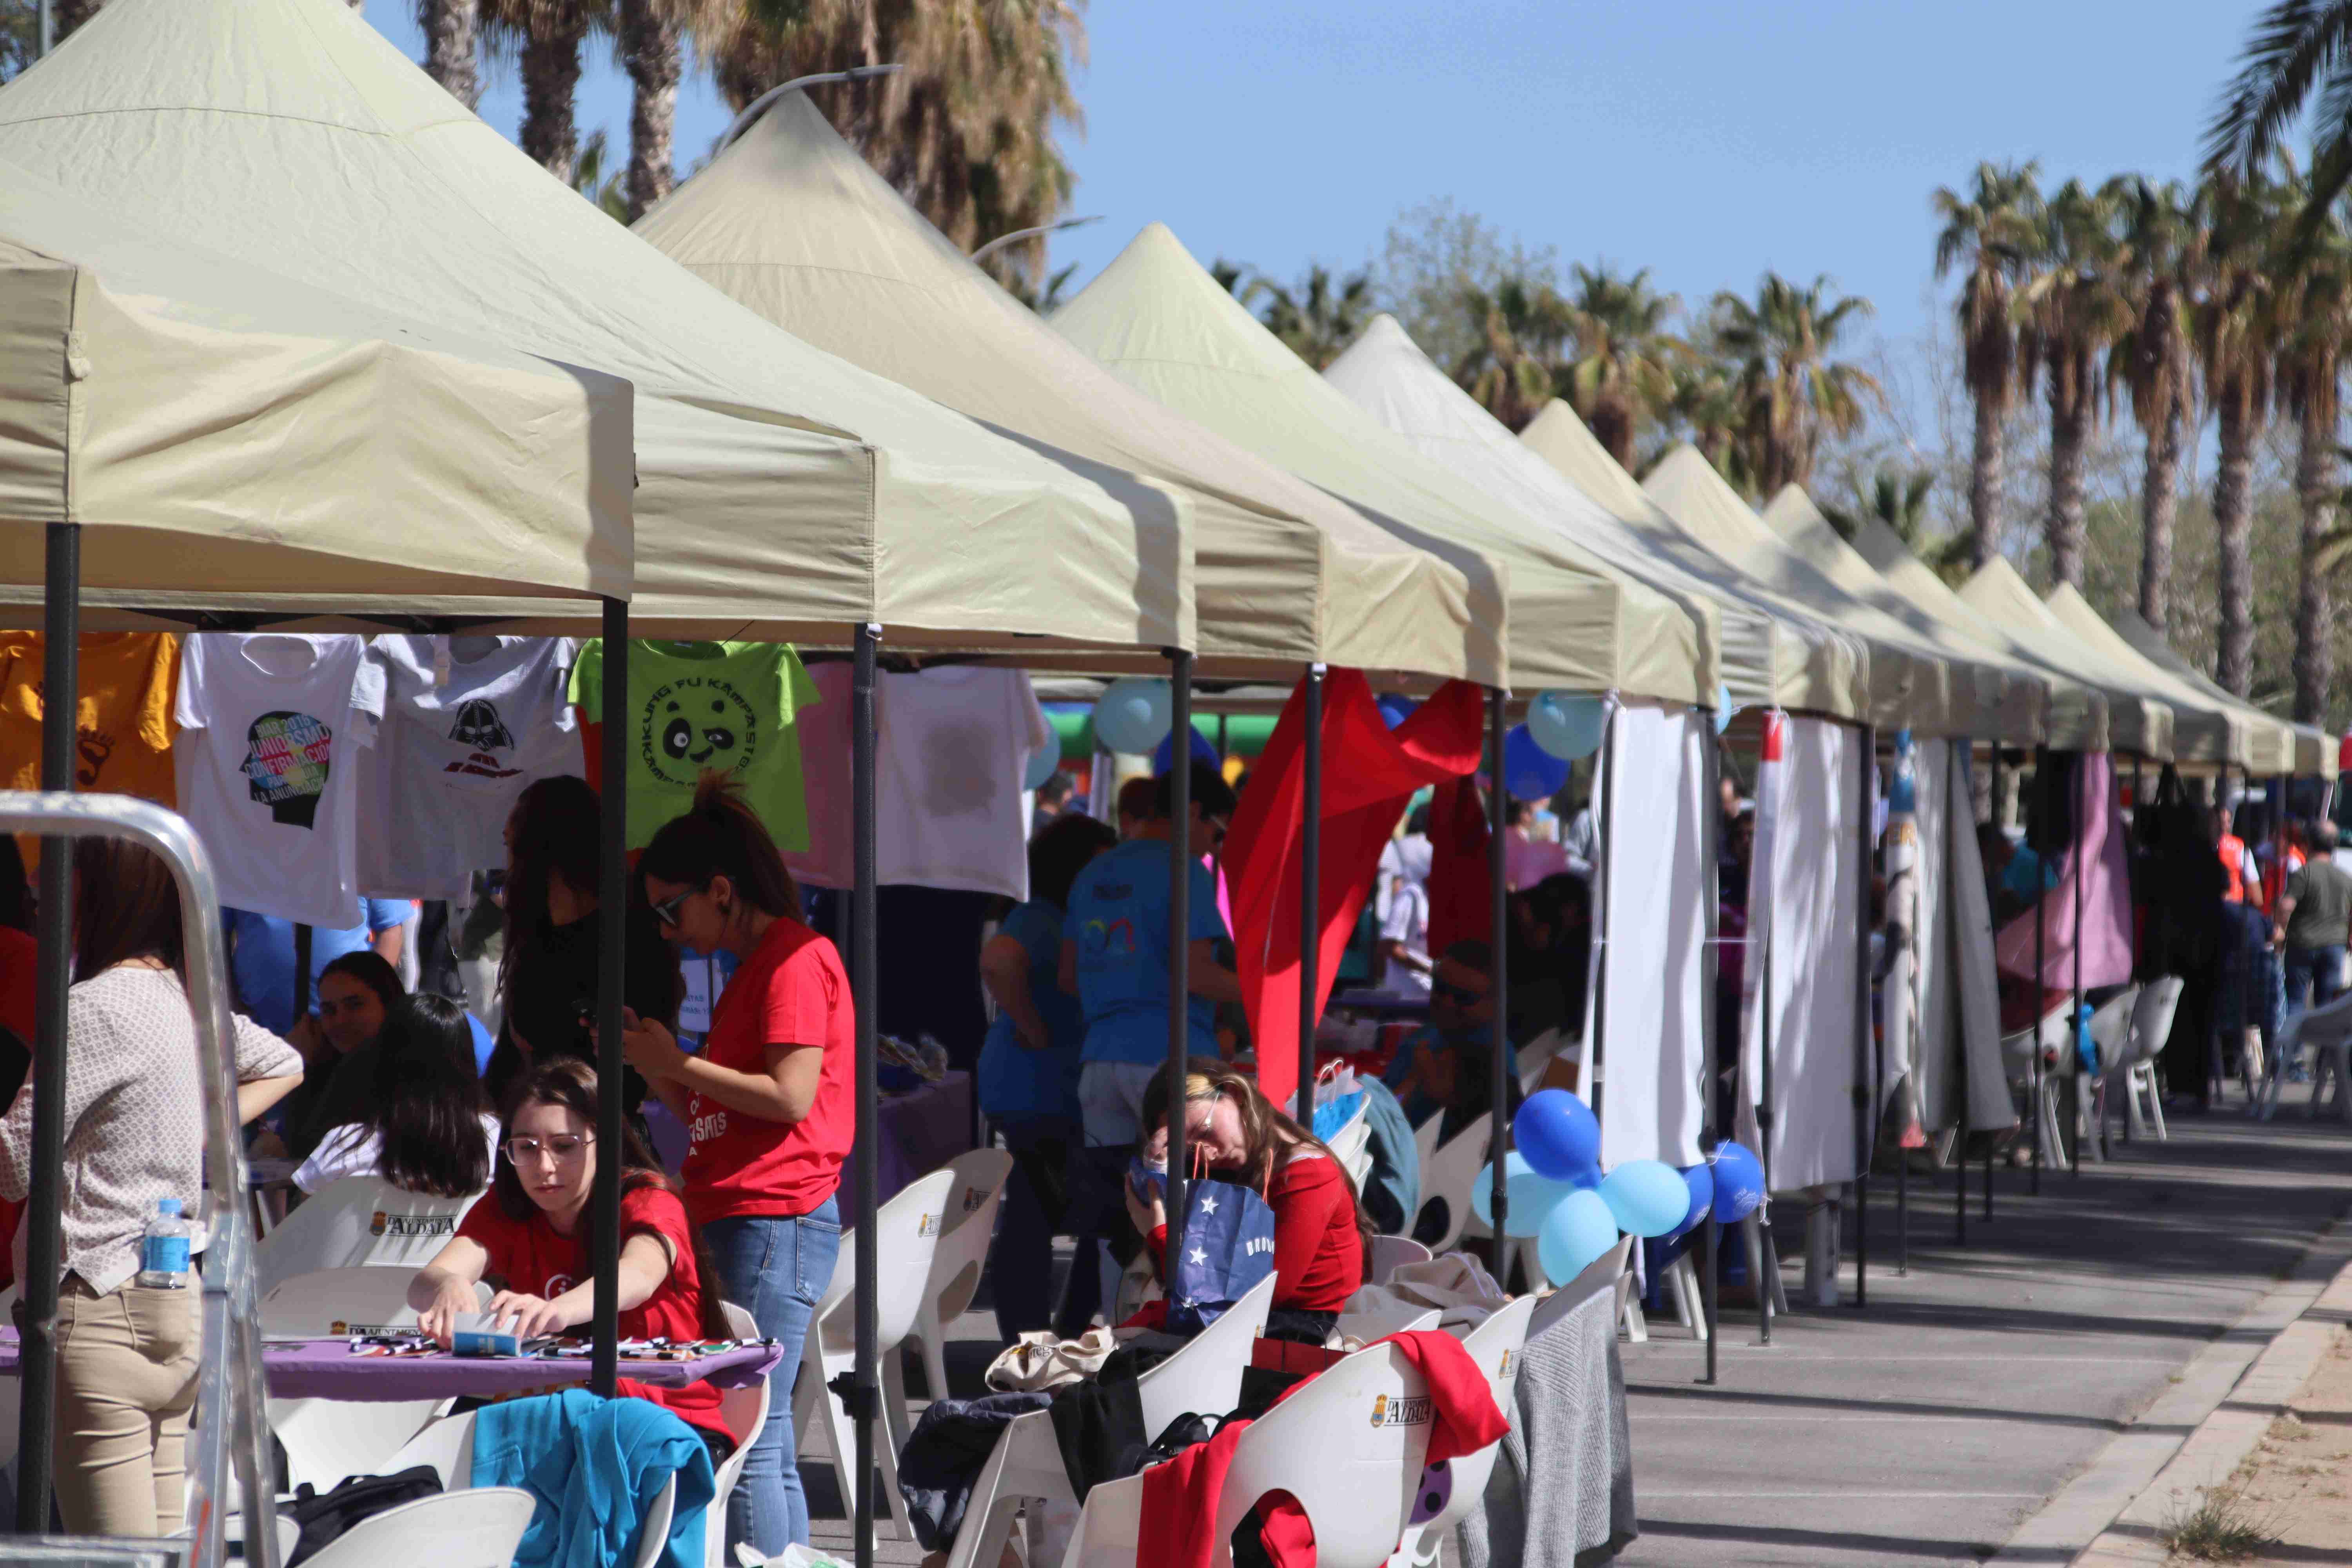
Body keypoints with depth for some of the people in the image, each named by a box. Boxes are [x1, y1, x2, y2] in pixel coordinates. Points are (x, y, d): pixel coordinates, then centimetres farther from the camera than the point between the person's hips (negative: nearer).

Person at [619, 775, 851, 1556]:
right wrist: (652, 1063, 10)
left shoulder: (796, 960, -8)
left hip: (777, 1218, -10)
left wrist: (682, 1064, -9)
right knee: (765, 1440, 9)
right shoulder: (750, 968, 22)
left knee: (748, 1436, -12)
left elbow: (790, 1097, -17)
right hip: (739, 1220, 10)